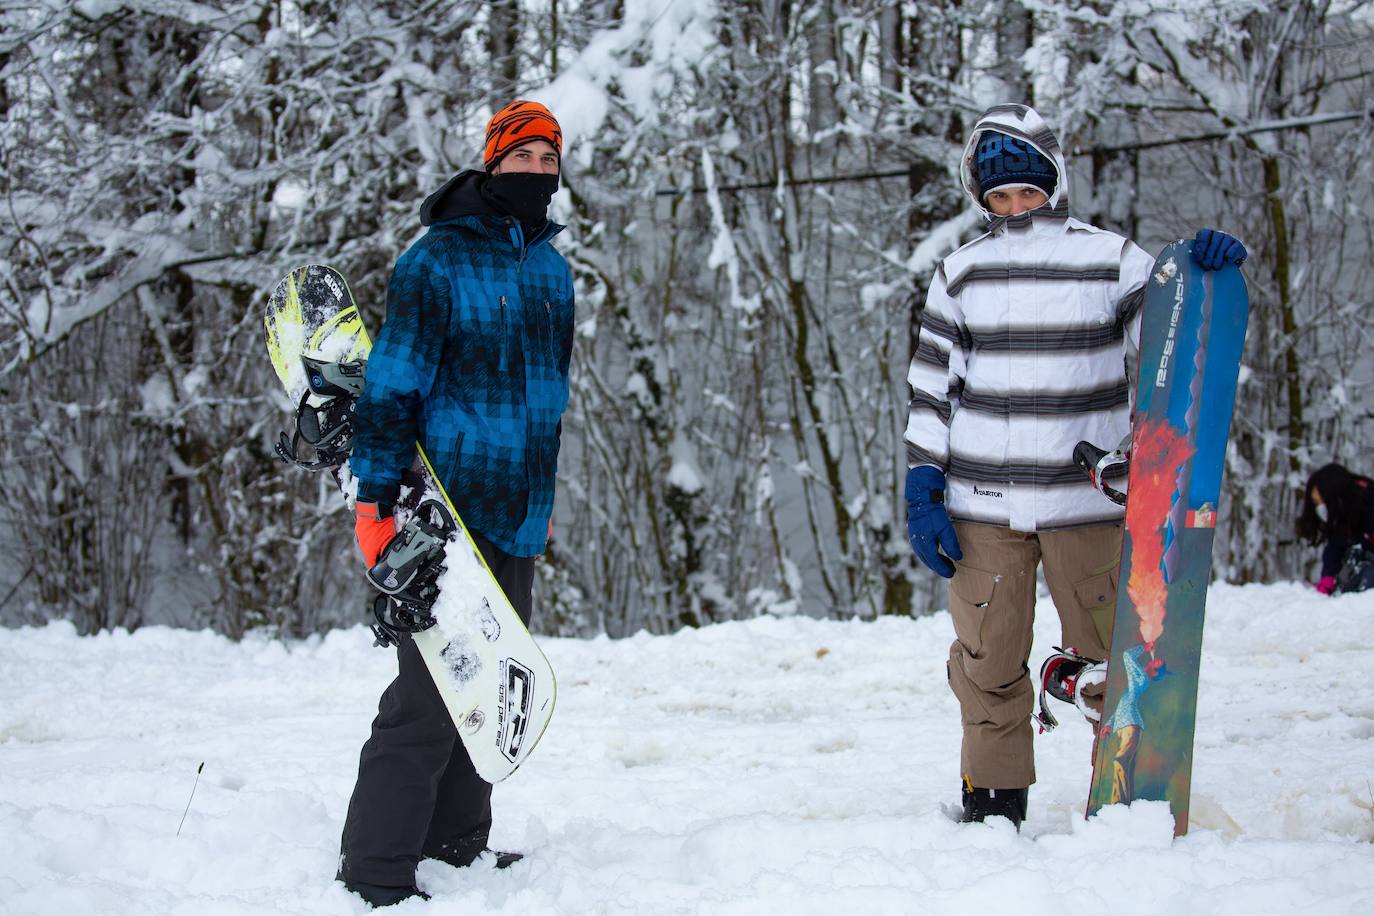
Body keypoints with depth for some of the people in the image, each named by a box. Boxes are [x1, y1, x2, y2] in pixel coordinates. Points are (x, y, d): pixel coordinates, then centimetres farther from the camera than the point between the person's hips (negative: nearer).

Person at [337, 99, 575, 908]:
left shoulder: (552, 269, 14)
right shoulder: (437, 262, -10)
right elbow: (392, 385, -12)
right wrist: (377, 499, -16)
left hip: (518, 517, 8)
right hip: (452, 513, -8)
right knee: (431, 697, -11)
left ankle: (457, 847, 26)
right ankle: (375, 873, -4)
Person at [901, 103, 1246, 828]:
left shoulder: (1111, 259, 4)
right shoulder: (960, 273, 8)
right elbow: (930, 386, 9)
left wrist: (1199, 278, -17)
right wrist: (922, 490, 2)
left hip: (1086, 502, -1)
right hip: (981, 507, 2)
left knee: (1111, 656, 3)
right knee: (987, 662, 6)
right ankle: (992, 805, 18)